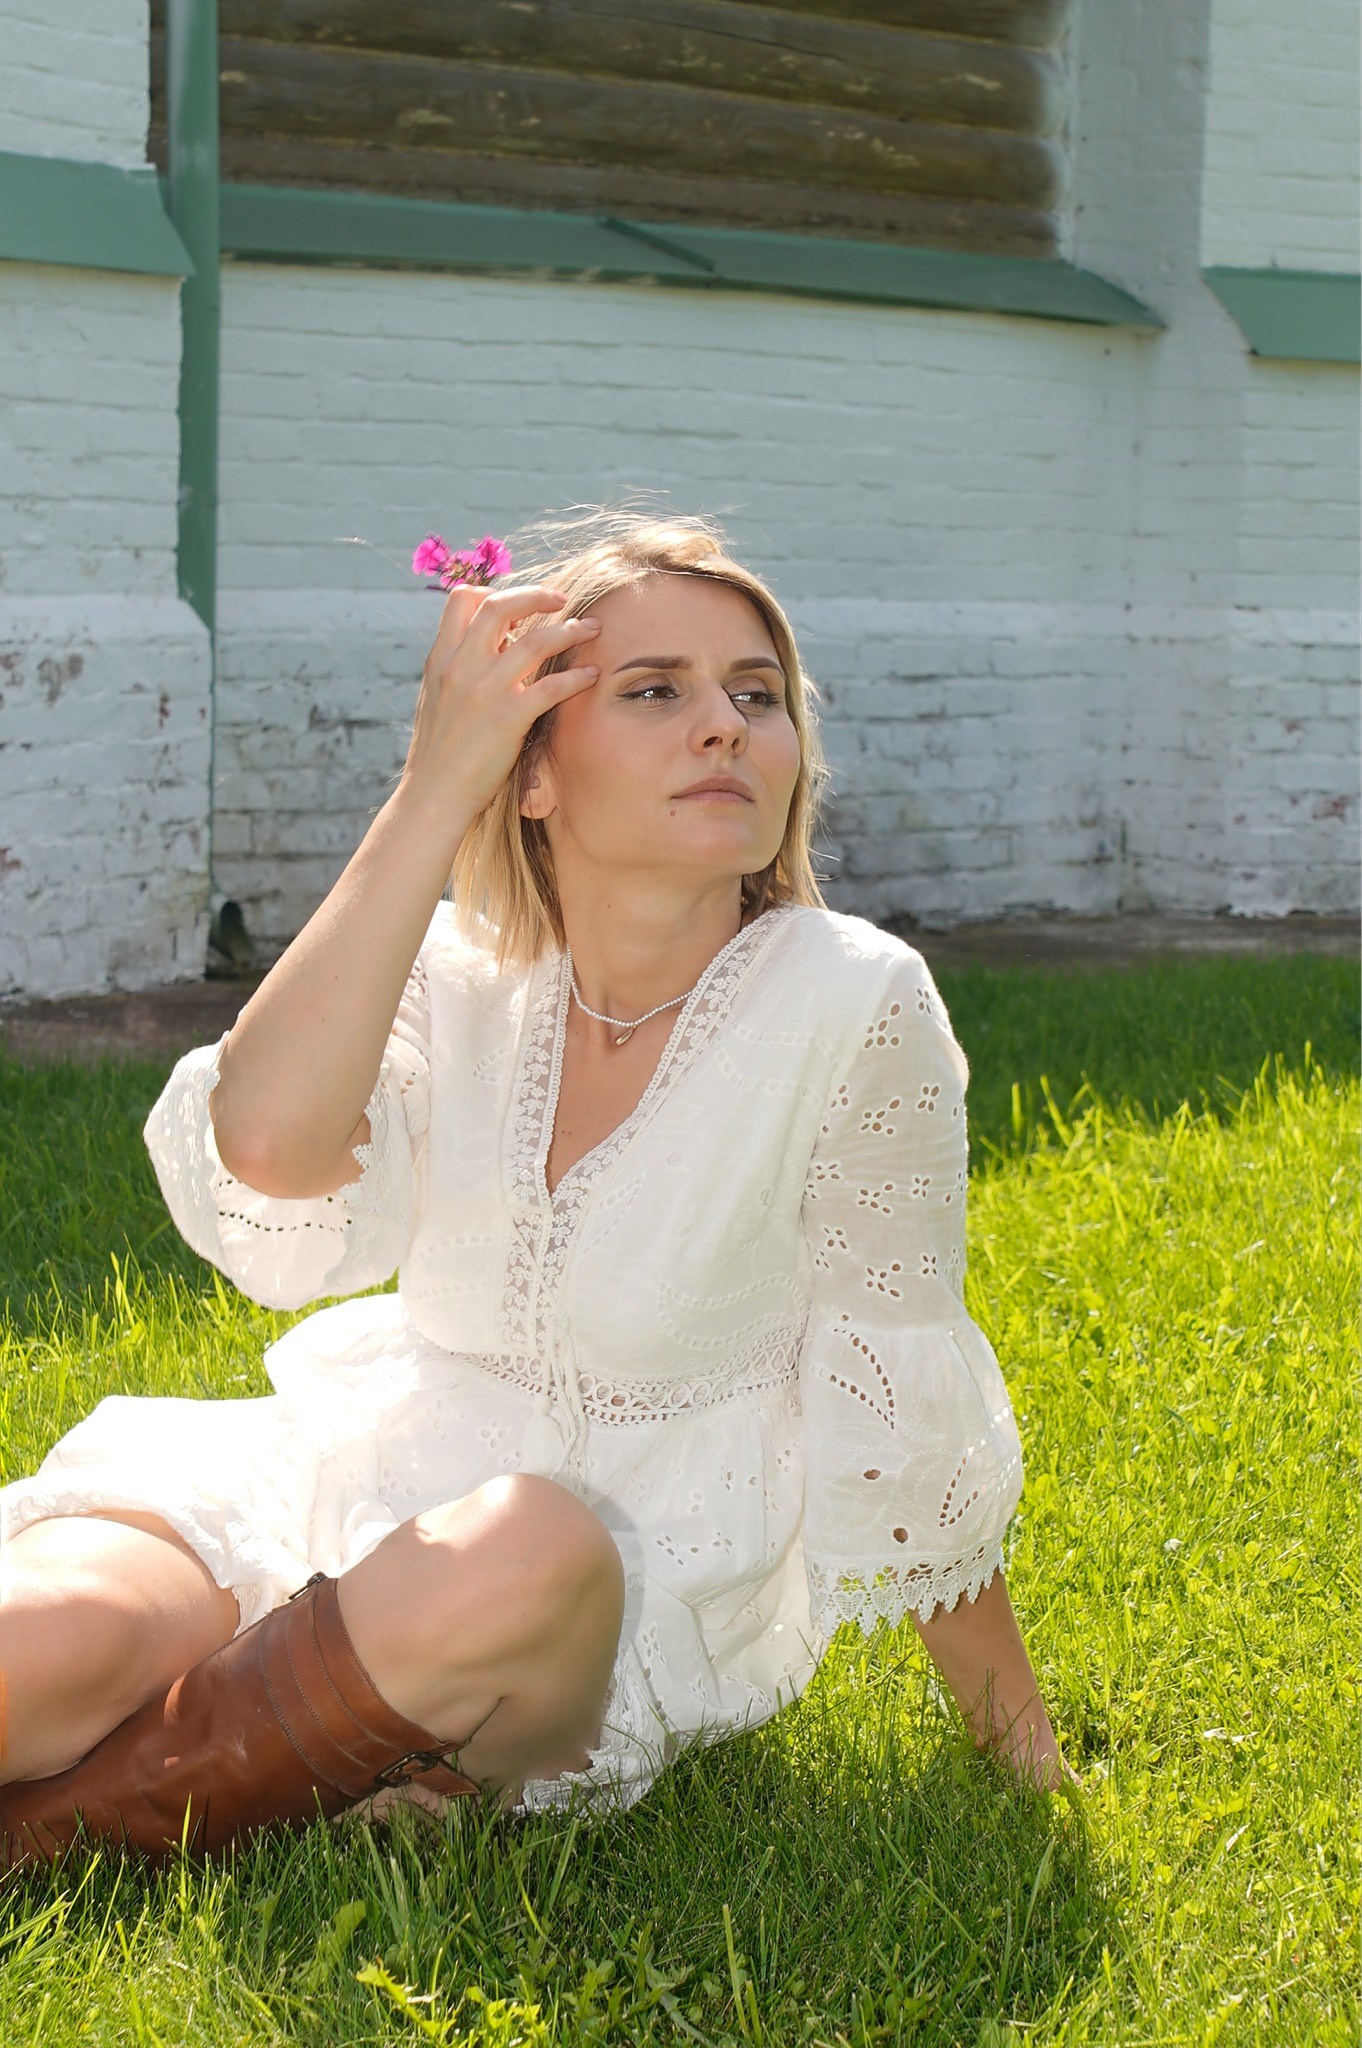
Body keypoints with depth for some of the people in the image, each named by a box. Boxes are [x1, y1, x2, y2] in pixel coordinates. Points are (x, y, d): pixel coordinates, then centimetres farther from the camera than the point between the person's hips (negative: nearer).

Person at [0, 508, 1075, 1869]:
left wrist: (1021, 1749, 0)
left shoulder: (850, 1006, -12)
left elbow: (903, 1423, -4)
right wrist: (431, 795, -22)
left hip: (635, 1599, -1)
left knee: (525, 1558, -37)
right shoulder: (455, 968, -3)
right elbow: (269, 1149, -25)